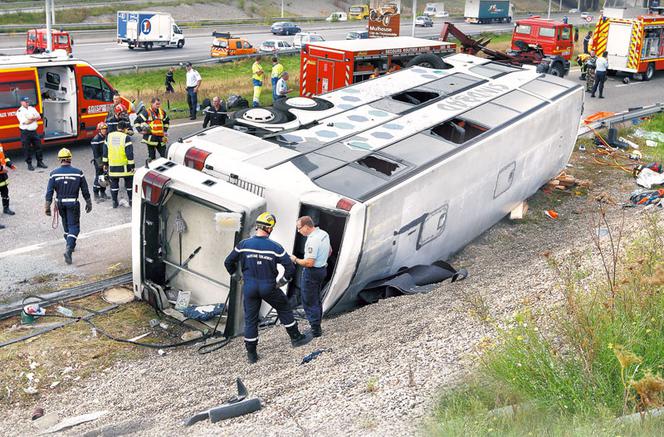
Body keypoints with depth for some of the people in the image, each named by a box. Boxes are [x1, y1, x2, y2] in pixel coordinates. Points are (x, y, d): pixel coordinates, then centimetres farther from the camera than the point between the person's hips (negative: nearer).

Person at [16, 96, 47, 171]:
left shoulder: (32, 108, 12)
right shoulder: (20, 111, -7)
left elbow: (39, 117, 6)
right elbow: (24, 122, -18)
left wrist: (30, 118, -8)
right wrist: (34, 118, -8)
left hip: (34, 131, 5)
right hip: (25, 132, -5)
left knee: (38, 147, 7)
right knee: (27, 149, 1)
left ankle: (40, 162, 18)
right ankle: (29, 164, 9)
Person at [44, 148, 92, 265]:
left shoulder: (54, 173, -6)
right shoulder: (78, 173, -8)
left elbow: (49, 191, -6)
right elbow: (85, 190, -1)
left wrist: (47, 206, 0)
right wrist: (89, 203, 11)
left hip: (60, 203, 3)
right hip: (73, 204, -3)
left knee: (66, 223, 23)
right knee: (74, 226, 0)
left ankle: (70, 244, 38)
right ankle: (69, 249, -17)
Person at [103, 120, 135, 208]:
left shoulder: (109, 136, 4)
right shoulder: (126, 137, -11)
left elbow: (105, 151, 9)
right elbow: (129, 153, -13)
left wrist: (105, 164, 17)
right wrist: (131, 166, -9)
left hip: (112, 166, 4)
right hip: (124, 166, -3)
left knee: (114, 183, 13)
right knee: (129, 183, 11)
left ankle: (114, 202, 15)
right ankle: (131, 201, 17)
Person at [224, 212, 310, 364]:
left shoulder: (244, 244, -5)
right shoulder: (275, 247, -10)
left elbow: (228, 262, 3)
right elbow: (290, 268, -8)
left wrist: (236, 275, 20)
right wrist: (283, 281, 9)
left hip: (249, 287, 2)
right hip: (268, 287, -2)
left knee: (250, 319, 12)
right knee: (284, 308, 21)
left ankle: (251, 354, 16)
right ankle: (296, 338, 29)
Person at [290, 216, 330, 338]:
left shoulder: (312, 240, -26)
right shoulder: (324, 234, 4)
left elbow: (309, 263, -27)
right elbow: (329, 251, 18)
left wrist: (296, 260, -12)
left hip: (312, 272, -10)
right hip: (322, 269, 10)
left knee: (309, 302, 1)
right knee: (316, 300, 20)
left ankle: (315, 330, 6)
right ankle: (317, 327, 29)